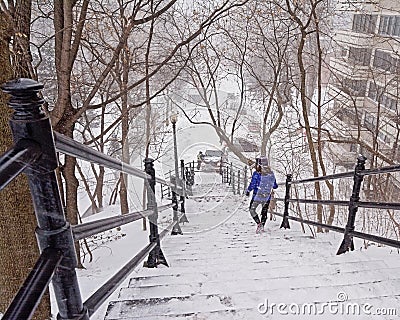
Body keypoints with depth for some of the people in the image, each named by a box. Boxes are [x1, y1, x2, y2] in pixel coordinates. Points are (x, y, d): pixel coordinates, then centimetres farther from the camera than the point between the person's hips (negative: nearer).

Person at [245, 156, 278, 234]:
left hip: (257, 196, -4)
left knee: (252, 209, 13)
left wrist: (248, 191, 3)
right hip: (267, 197, 4)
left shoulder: (256, 174, -16)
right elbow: (275, 186, 7)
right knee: (264, 212, 18)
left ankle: (259, 223, -2)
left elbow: (252, 185, -15)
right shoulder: (271, 173, -1)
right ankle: (262, 226, 18)